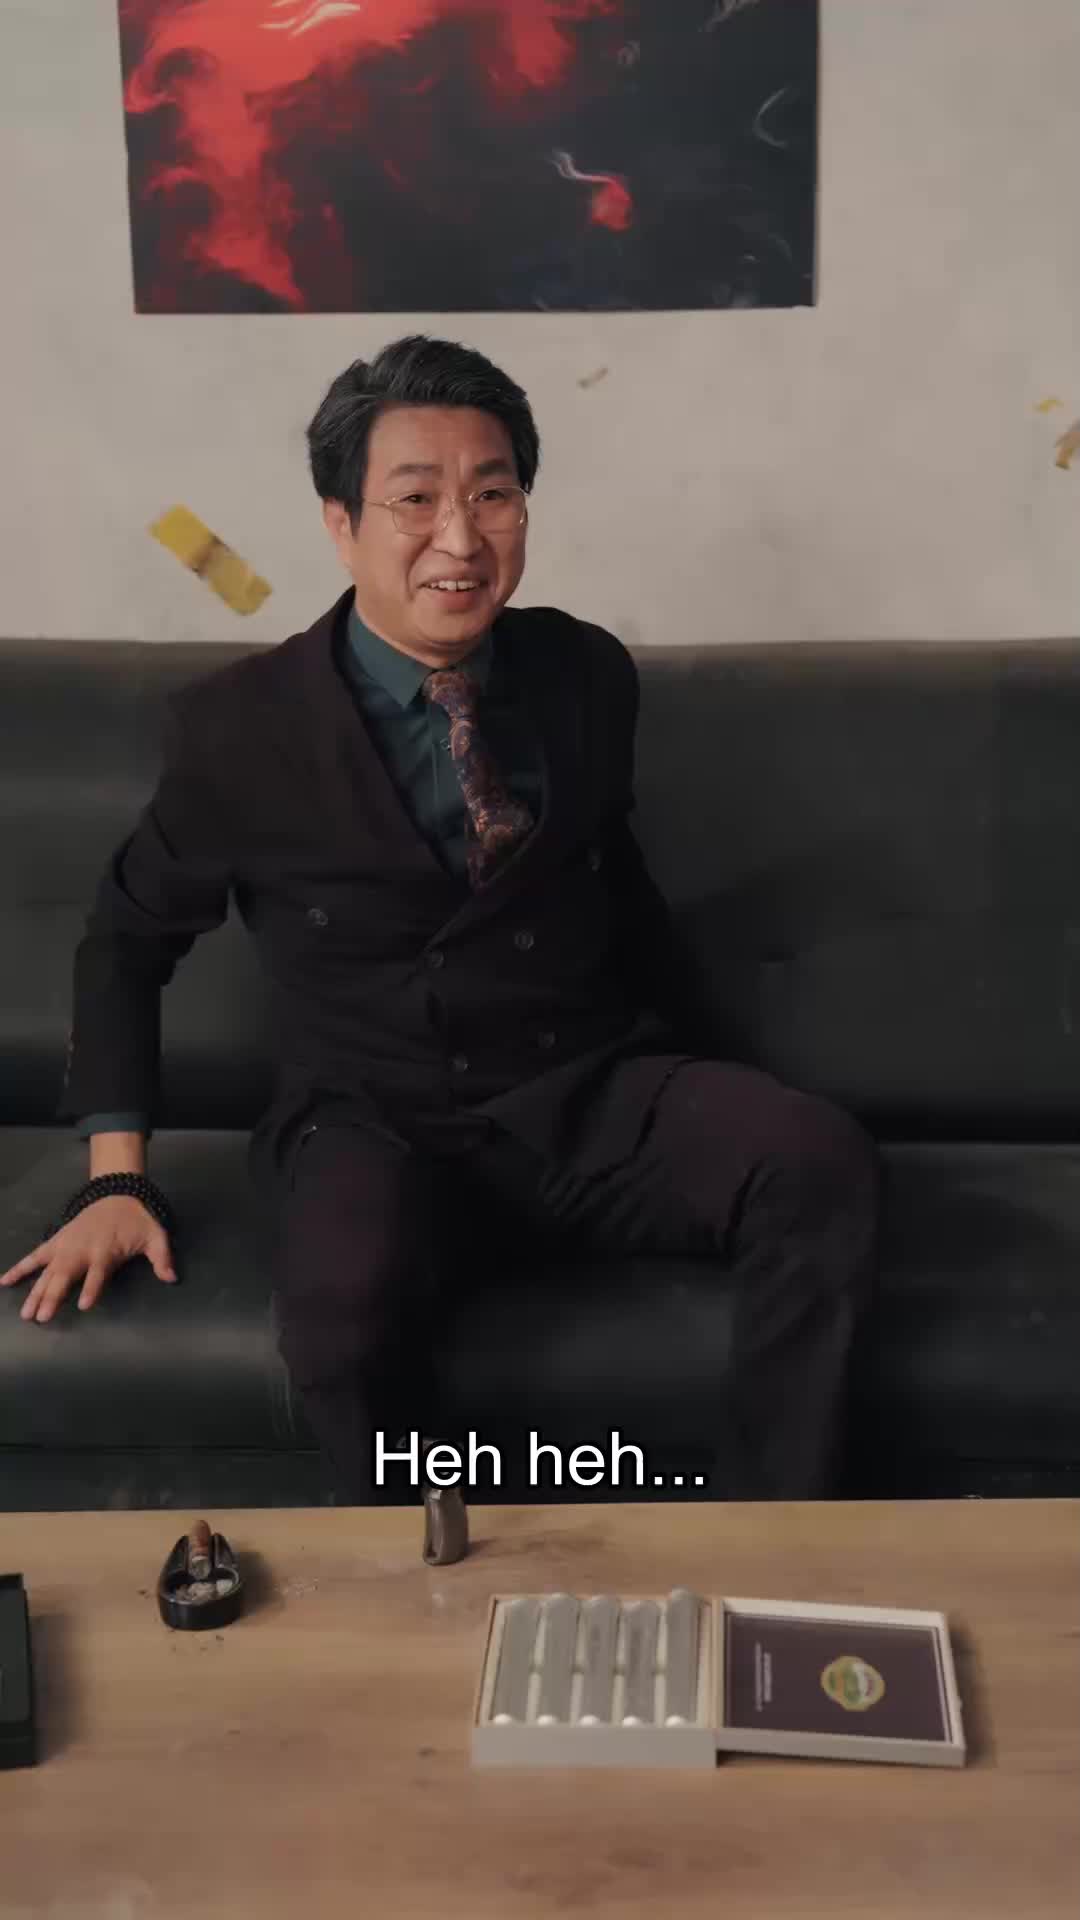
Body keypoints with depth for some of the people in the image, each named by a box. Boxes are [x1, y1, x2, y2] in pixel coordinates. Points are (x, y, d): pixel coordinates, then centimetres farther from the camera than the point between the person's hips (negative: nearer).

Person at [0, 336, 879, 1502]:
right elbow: (128, 936, 7)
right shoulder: (238, 724, -7)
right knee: (344, 1290, -37)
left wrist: (674, 1101, 16)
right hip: (375, 1123, -2)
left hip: (592, 1097, 3)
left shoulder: (588, 674, 2)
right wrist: (118, 1179, 0)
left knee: (820, 1161, -25)